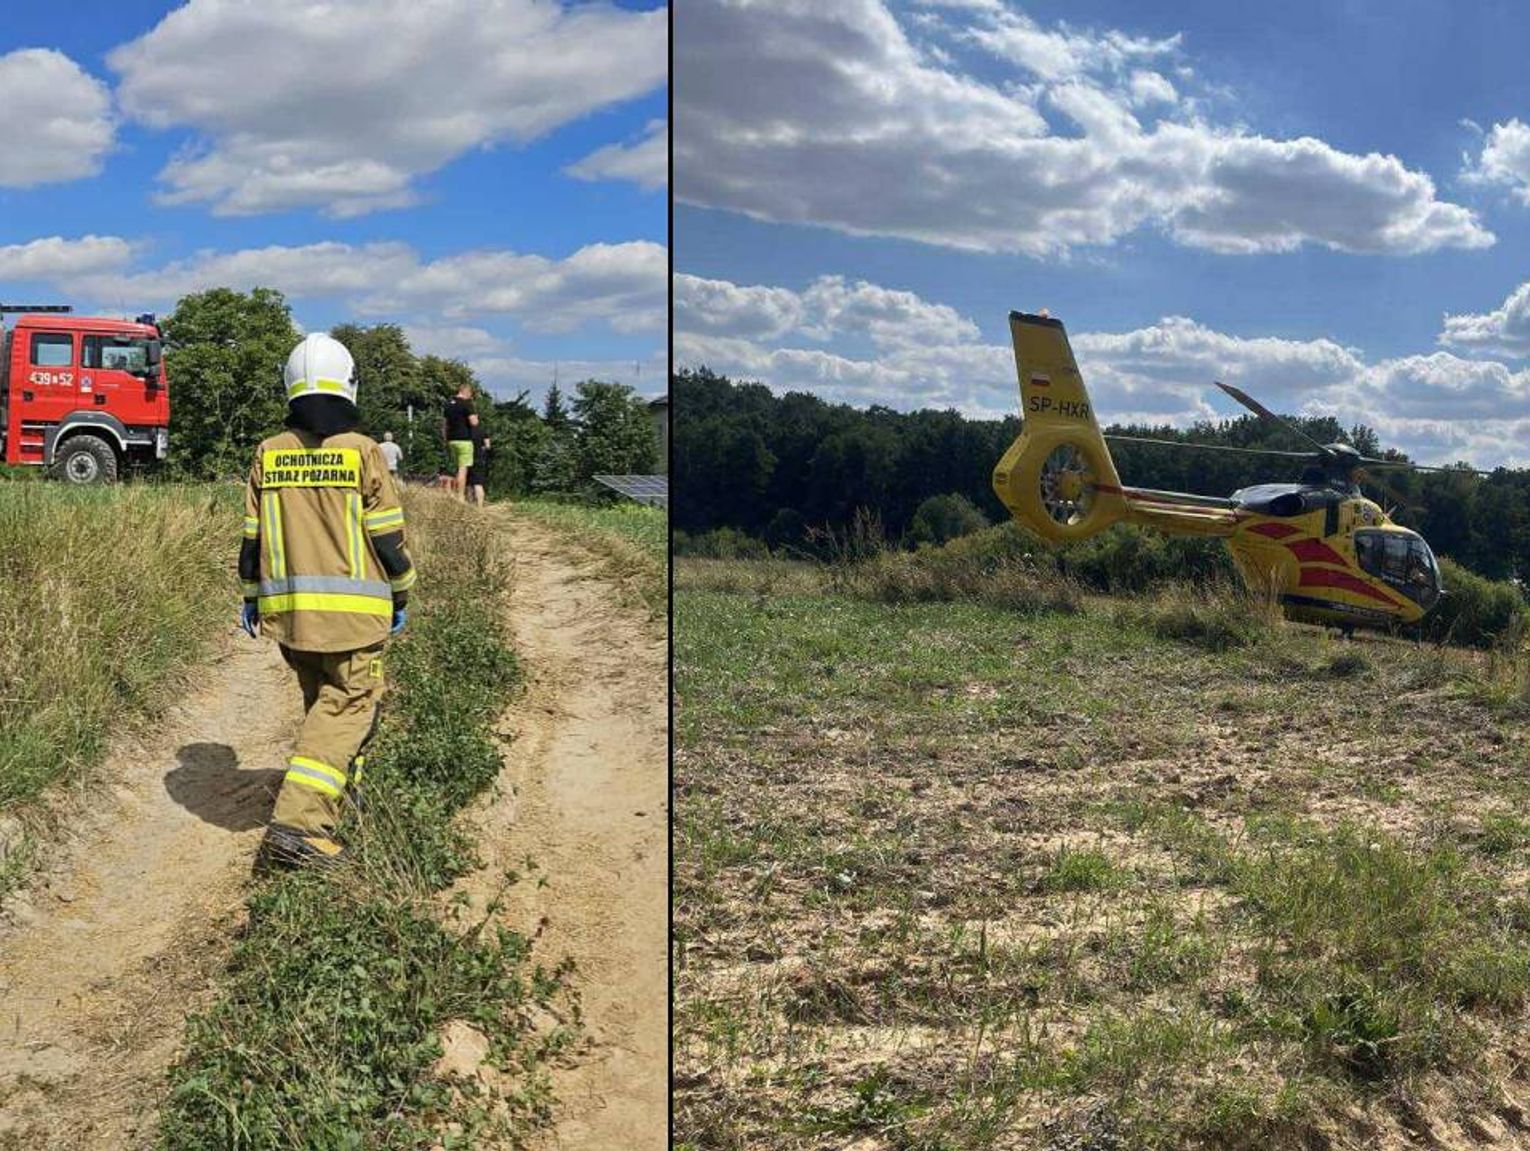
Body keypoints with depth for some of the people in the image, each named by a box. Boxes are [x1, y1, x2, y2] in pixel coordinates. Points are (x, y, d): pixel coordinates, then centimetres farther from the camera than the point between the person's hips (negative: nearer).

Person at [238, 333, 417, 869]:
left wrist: (251, 596, 19)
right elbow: (387, 536, -4)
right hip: (350, 607, -5)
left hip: (286, 607, 5)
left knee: (321, 699, 22)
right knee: (347, 706, -2)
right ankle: (297, 822, -13)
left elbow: (253, 535, 9)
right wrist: (401, 595, 8)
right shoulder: (362, 452, -7)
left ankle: (343, 782, 38)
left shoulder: (268, 454, 5)